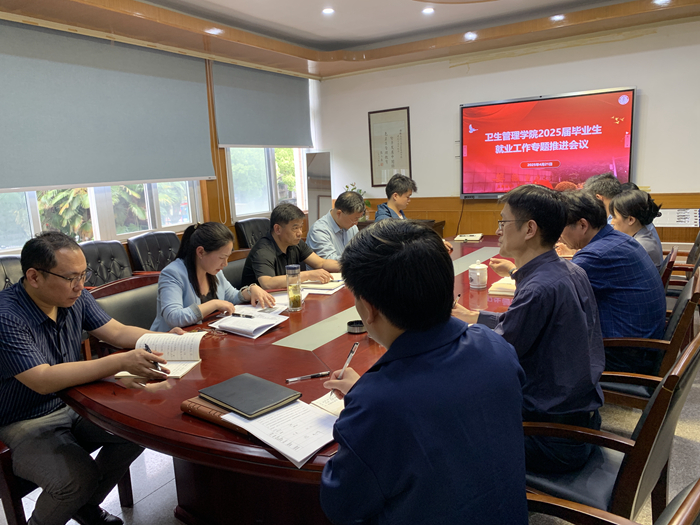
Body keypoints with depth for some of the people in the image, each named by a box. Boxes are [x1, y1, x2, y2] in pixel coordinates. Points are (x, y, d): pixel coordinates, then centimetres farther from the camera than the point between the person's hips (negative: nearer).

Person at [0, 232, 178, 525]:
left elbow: (117, 332, 2)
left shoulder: (75, 298, -4)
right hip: (24, 424, -7)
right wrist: (121, 362, -38)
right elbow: (43, 380, -32)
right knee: (78, 479, -28)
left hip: (73, 405, 7)